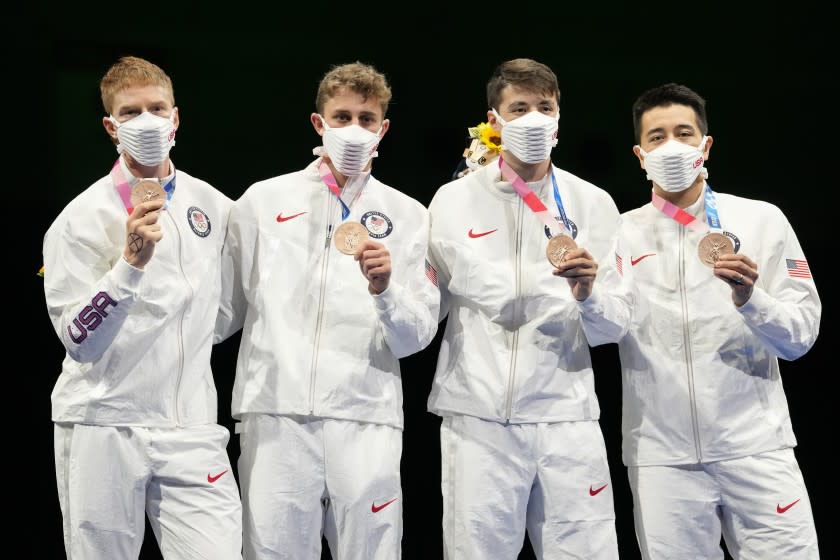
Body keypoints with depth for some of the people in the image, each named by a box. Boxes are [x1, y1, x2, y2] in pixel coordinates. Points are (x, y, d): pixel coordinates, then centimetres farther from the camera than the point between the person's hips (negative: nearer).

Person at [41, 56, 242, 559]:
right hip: (103, 426, -3)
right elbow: (78, 340, -12)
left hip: (191, 428, 3)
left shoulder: (215, 206, 9)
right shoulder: (81, 219, -4)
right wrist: (132, 262, -20)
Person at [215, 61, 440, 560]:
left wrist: (385, 291, -13)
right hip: (275, 416, 0)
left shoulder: (408, 216, 9)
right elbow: (227, 310, 15)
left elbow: (416, 339, 4)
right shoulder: (264, 201, 10)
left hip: (365, 421, 0)